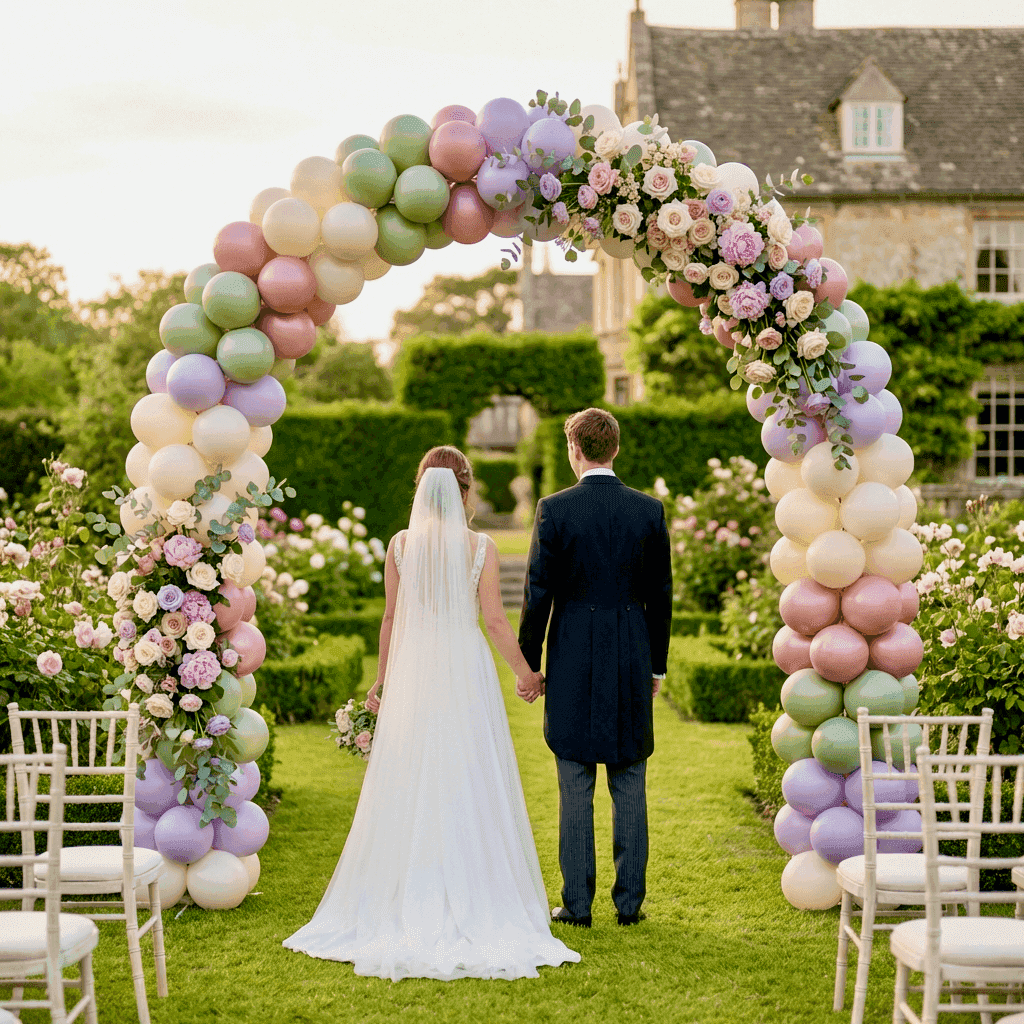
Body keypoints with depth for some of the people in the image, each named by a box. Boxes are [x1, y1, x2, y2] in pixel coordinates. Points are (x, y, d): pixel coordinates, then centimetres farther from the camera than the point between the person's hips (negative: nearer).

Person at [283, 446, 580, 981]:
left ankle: (409, 903, 12)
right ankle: (472, 904, 6)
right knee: (468, 785, 4)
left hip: (413, 672, 2)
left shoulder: (400, 544, 0)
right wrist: (525, 672, 9)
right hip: (466, 674, -2)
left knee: (408, 788, 8)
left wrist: (381, 679, 15)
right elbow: (495, 621, -4)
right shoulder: (481, 547, -5)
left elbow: (391, 619, 4)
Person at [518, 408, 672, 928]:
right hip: (633, 661, 2)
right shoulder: (649, 510, 0)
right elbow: (661, 595, 5)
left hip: (573, 662, -2)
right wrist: (656, 666, 14)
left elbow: (538, 593, -7)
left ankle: (577, 902, 7)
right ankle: (630, 900, 12)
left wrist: (527, 665, 2)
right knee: (630, 787, 9)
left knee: (575, 788, 4)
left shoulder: (554, 509, -8)